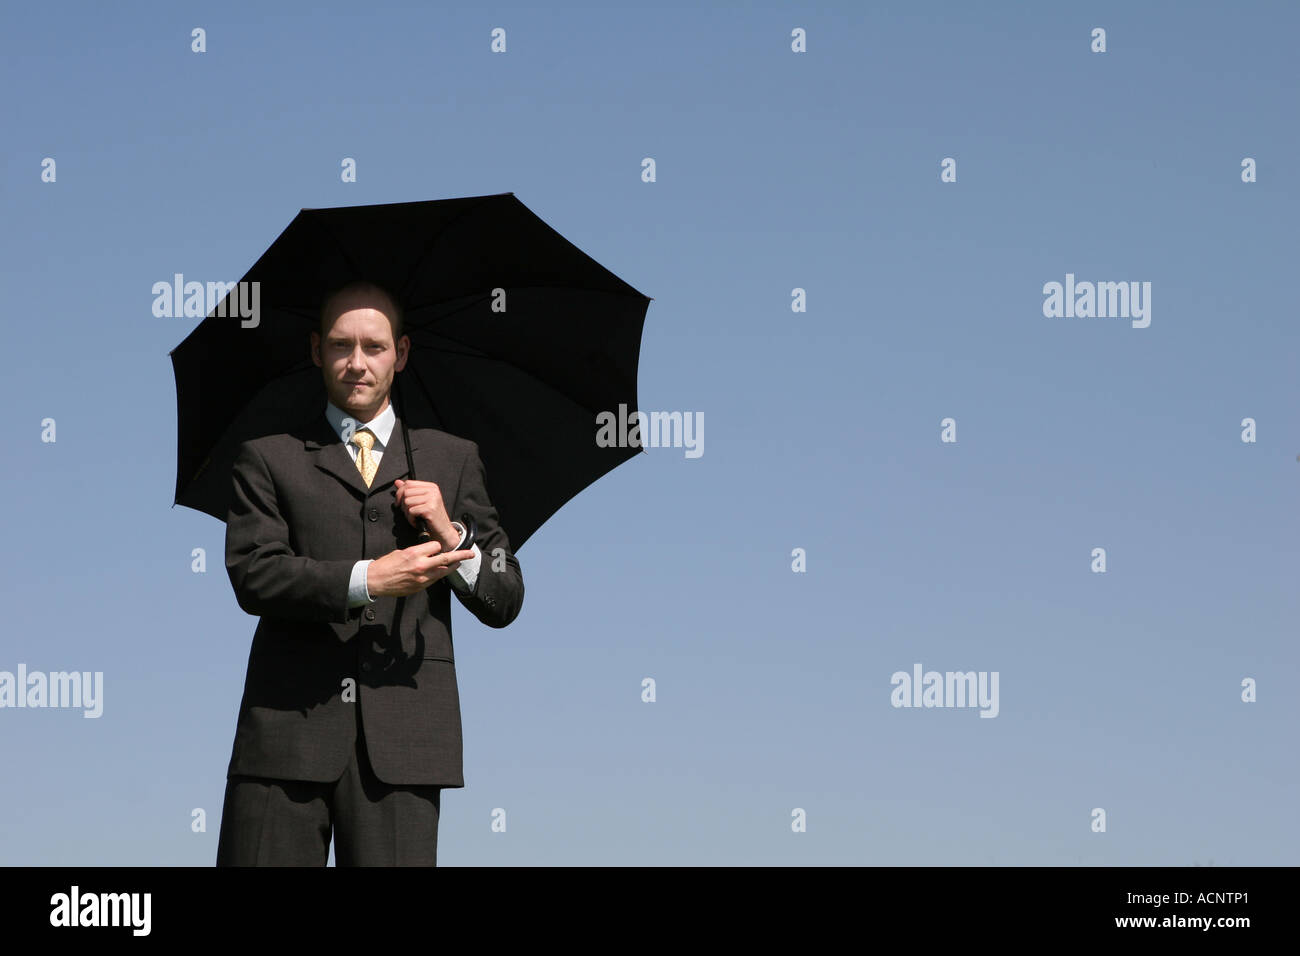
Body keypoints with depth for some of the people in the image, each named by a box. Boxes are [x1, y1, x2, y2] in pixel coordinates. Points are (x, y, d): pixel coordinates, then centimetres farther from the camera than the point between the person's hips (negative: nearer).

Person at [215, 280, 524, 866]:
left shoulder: (453, 460, 20)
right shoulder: (268, 459, 15)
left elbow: (505, 601, 16)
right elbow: (253, 575, -1)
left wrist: (452, 537, -3)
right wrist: (367, 579, -12)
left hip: (403, 738, 1)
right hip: (288, 727, -1)